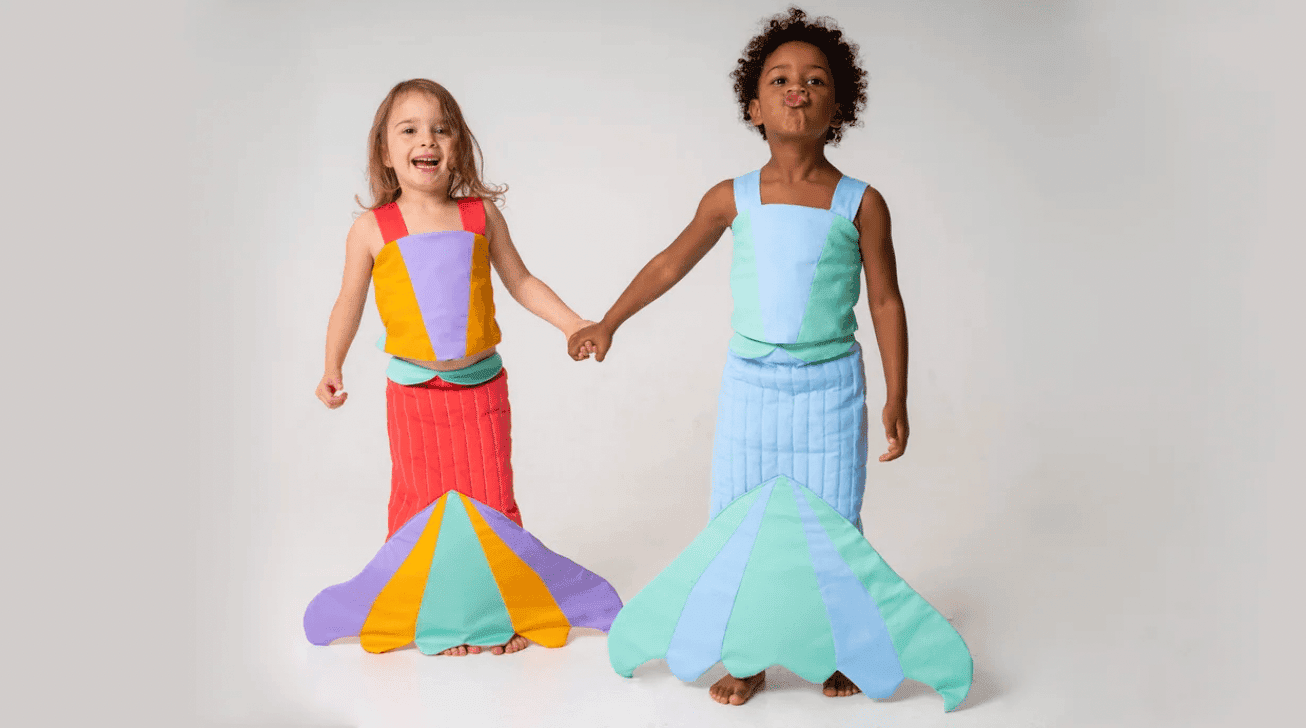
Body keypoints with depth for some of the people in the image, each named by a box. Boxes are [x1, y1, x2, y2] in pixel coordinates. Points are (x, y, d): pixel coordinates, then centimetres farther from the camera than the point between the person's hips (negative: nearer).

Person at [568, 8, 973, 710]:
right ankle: (747, 656, 24)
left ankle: (843, 650, 26)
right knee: (740, 521, 8)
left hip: (829, 387, -2)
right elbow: (671, 263, 10)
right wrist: (608, 323, 10)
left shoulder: (860, 203, -4)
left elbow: (886, 301, 0)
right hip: (749, 385, 2)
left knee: (830, 528, 6)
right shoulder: (732, 199, 0)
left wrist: (896, 399, -1)